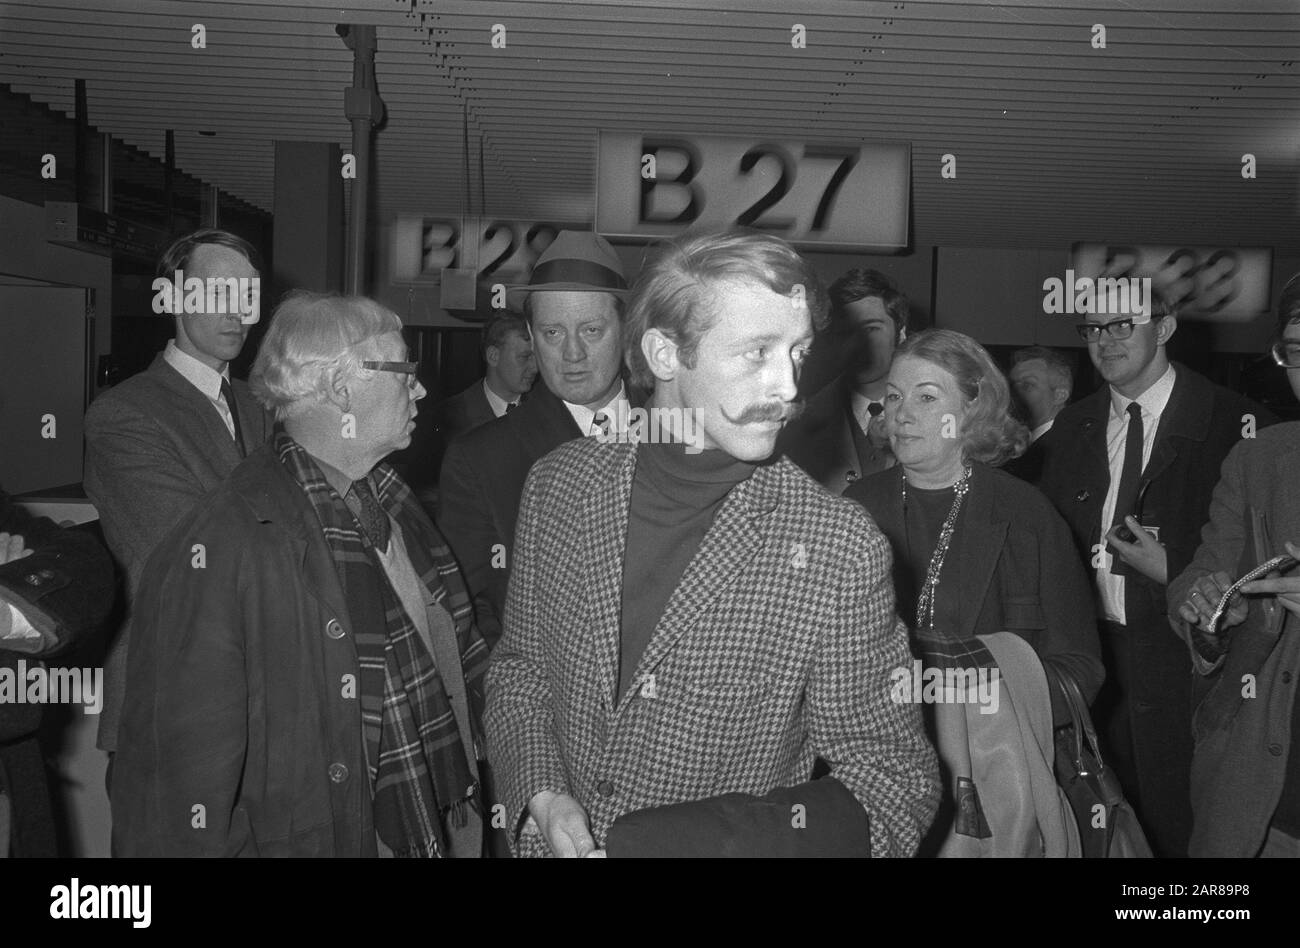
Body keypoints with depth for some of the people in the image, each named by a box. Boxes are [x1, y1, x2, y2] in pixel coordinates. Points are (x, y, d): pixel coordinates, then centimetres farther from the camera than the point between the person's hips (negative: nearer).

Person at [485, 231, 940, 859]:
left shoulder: (843, 553, -21)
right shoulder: (558, 484, -10)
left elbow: (891, 774, -13)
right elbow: (521, 665, 1)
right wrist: (542, 798, -13)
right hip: (559, 840, 3)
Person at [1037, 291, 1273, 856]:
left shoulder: (1236, 424, -9)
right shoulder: (1070, 428, 7)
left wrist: (1173, 571, -18)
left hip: (1182, 665, -4)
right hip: (1093, 657, 4)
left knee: (1178, 830, 8)